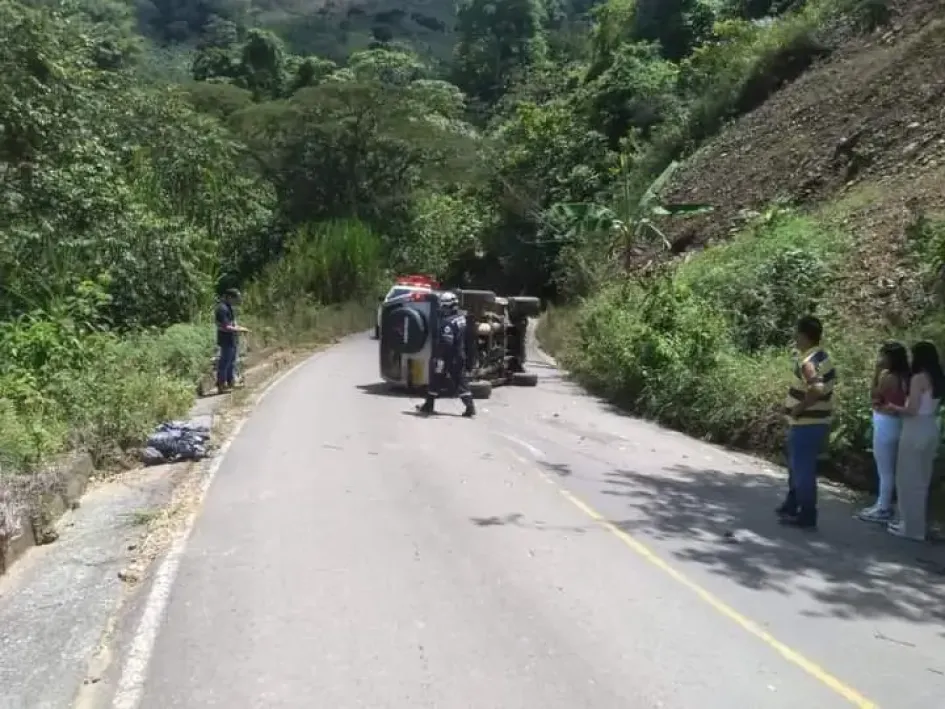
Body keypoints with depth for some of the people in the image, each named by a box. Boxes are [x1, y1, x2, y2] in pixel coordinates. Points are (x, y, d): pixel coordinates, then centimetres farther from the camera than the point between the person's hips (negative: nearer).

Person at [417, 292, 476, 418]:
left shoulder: (448, 322, -22)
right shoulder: (461, 318, 6)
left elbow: (446, 343, -26)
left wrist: (439, 358, -23)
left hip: (447, 357, -8)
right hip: (460, 357, 8)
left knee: (436, 381, 7)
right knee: (460, 382, 10)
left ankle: (428, 406, 18)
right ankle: (470, 407, 3)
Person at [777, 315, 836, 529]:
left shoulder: (809, 362, -23)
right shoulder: (819, 355, 9)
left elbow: (817, 390, -38)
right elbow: (830, 379, 23)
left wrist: (799, 408, -23)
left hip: (807, 425, -10)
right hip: (812, 422, 10)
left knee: (803, 469, 0)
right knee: (796, 467, 21)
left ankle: (807, 515, 9)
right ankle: (791, 506, 34)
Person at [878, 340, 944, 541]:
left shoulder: (919, 378, -15)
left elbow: (912, 410, -19)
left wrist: (894, 408, -1)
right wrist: (900, 408, 16)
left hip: (916, 432, -9)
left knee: (909, 479, 0)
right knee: (921, 480, 15)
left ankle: (911, 526, 5)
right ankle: (919, 524, 23)